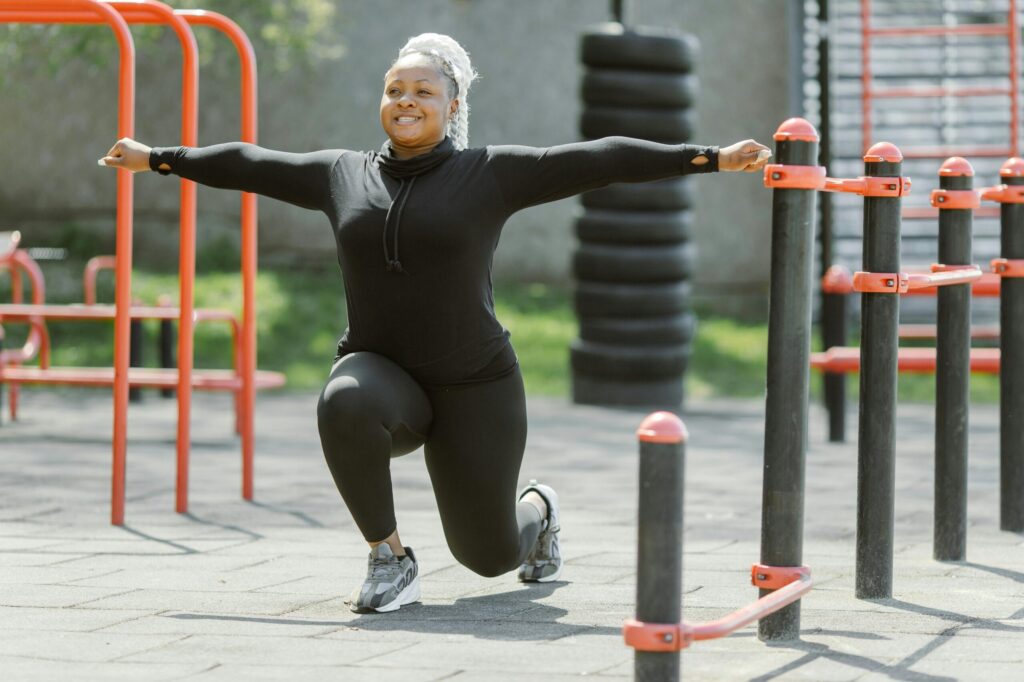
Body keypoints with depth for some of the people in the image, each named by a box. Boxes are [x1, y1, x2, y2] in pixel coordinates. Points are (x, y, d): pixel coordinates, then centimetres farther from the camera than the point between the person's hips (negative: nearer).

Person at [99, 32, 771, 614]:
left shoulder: (492, 174, -5)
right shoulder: (344, 174, 5)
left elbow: (602, 159, -9)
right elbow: (250, 164, 16)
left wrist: (715, 158, -12)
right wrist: (156, 159, 23)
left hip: (474, 389, -2)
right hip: (381, 375, 2)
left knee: (488, 554, 6)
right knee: (346, 404, -36)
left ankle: (537, 511, 45)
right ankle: (392, 559, -17)